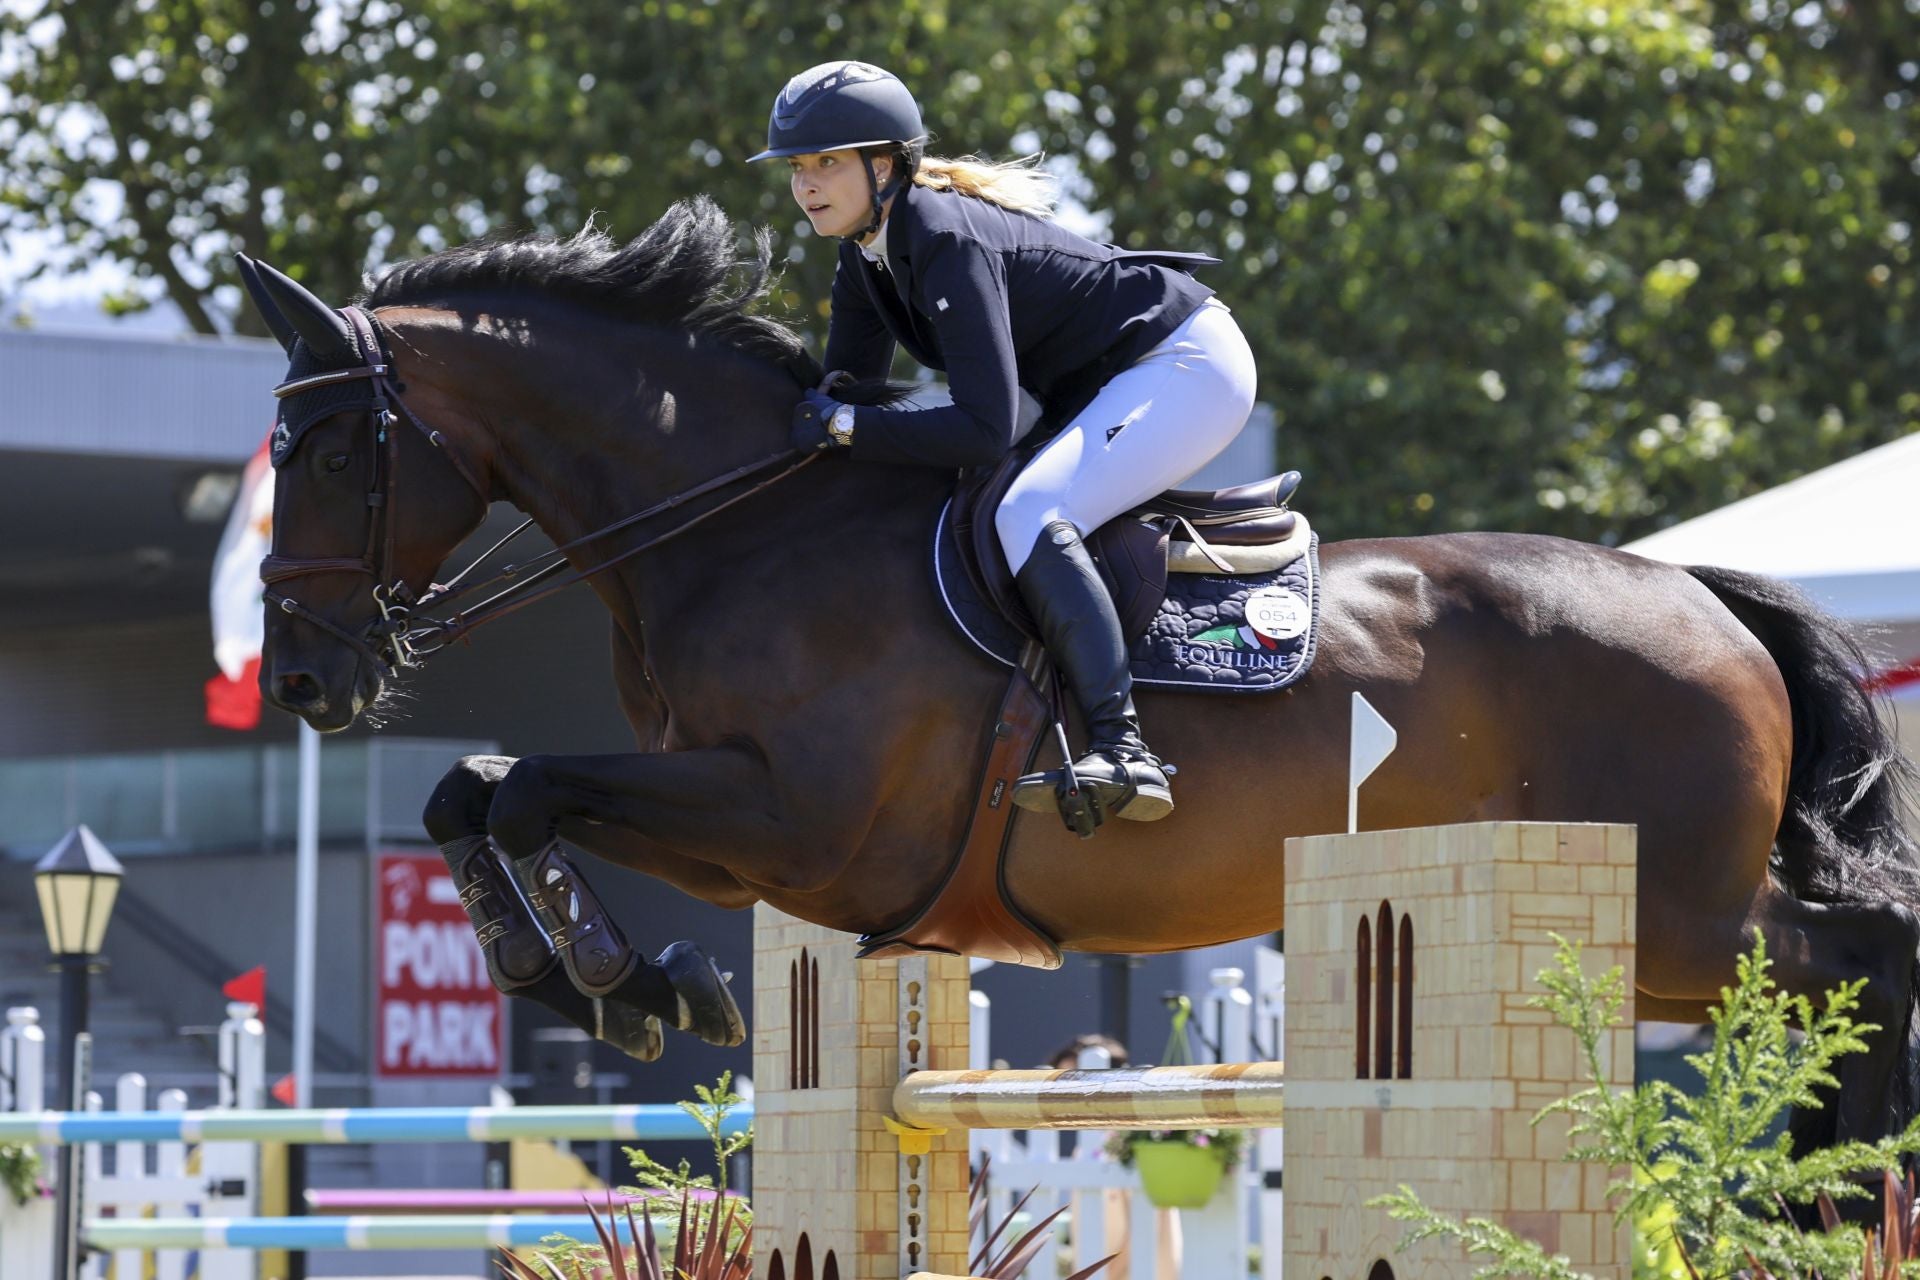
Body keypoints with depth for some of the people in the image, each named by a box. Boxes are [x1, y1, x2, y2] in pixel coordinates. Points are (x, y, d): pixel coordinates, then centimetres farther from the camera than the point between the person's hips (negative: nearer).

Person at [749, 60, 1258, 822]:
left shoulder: (949, 243, -27)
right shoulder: (866, 254, 2)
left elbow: (986, 431, -33)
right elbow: (849, 385, 8)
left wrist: (844, 426, -30)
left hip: (1188, 365, -11)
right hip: (1113, 388, 11)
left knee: (1029, 515, -30)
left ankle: (1123, 753, -37)